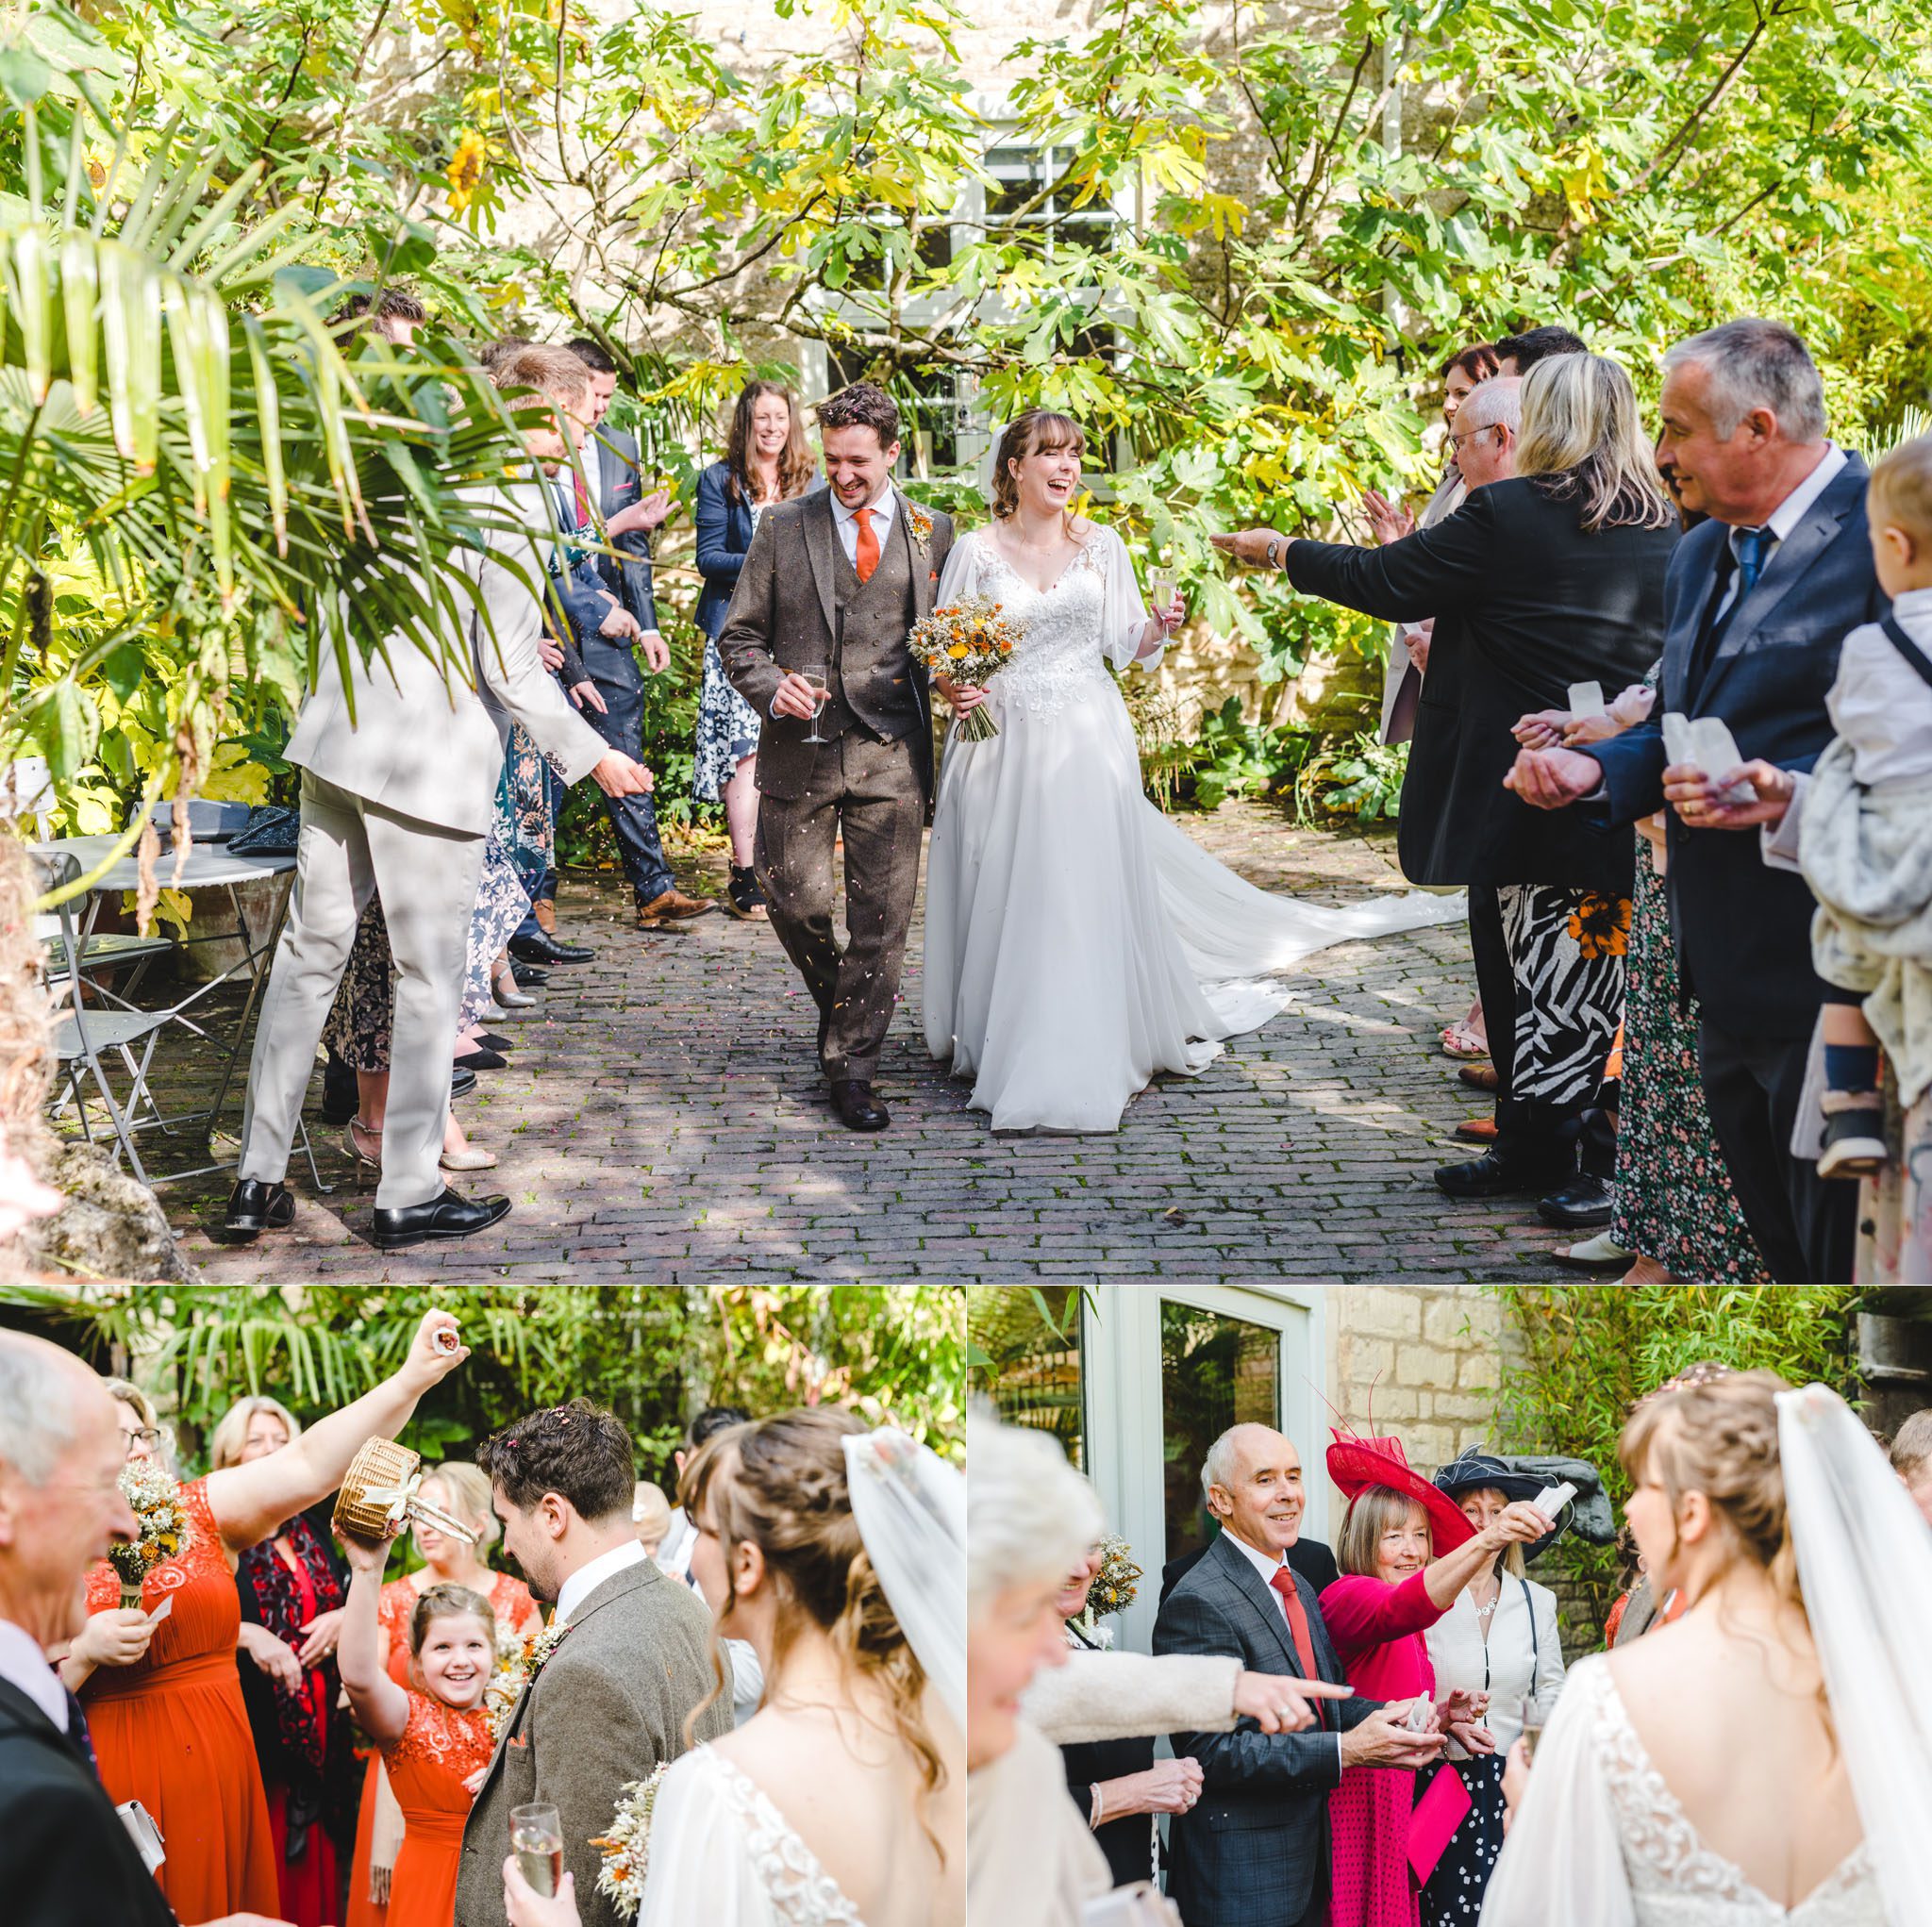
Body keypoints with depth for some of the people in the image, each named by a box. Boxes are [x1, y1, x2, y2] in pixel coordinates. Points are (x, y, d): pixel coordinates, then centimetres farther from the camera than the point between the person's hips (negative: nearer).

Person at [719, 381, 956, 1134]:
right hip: (800, 747, 0)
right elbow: (738, 636, 7)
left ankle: (851, 1067, 10)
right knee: (794, 901, 4)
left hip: (893, 754, 0)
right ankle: (838, 1001, 34)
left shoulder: (933, 532, 6)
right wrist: (771, 686, -11)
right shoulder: (784, 527, 5)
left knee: (881, 917, -1)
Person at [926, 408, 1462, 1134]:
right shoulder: (975, 551, 2)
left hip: (1087, 745, 0)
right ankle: (1000, 1045, 15)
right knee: (1004, 901, 2)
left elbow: (1123, 645, 7)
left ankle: (1082, 1061, 0)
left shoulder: (1101, 546, 6)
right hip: (1002, 746, 0)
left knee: (1087, 898, -4)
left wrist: (1157, 629, -13)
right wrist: (952, 688, -16)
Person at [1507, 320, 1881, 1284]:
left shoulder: (1884, 537, -14)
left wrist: (1791, 792, -28)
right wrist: (1595, 770, 3)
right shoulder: (1700, 554, 15)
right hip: (1730, 979, 9)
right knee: (1781, 1248, 17)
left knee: (1849, 1253, -2)